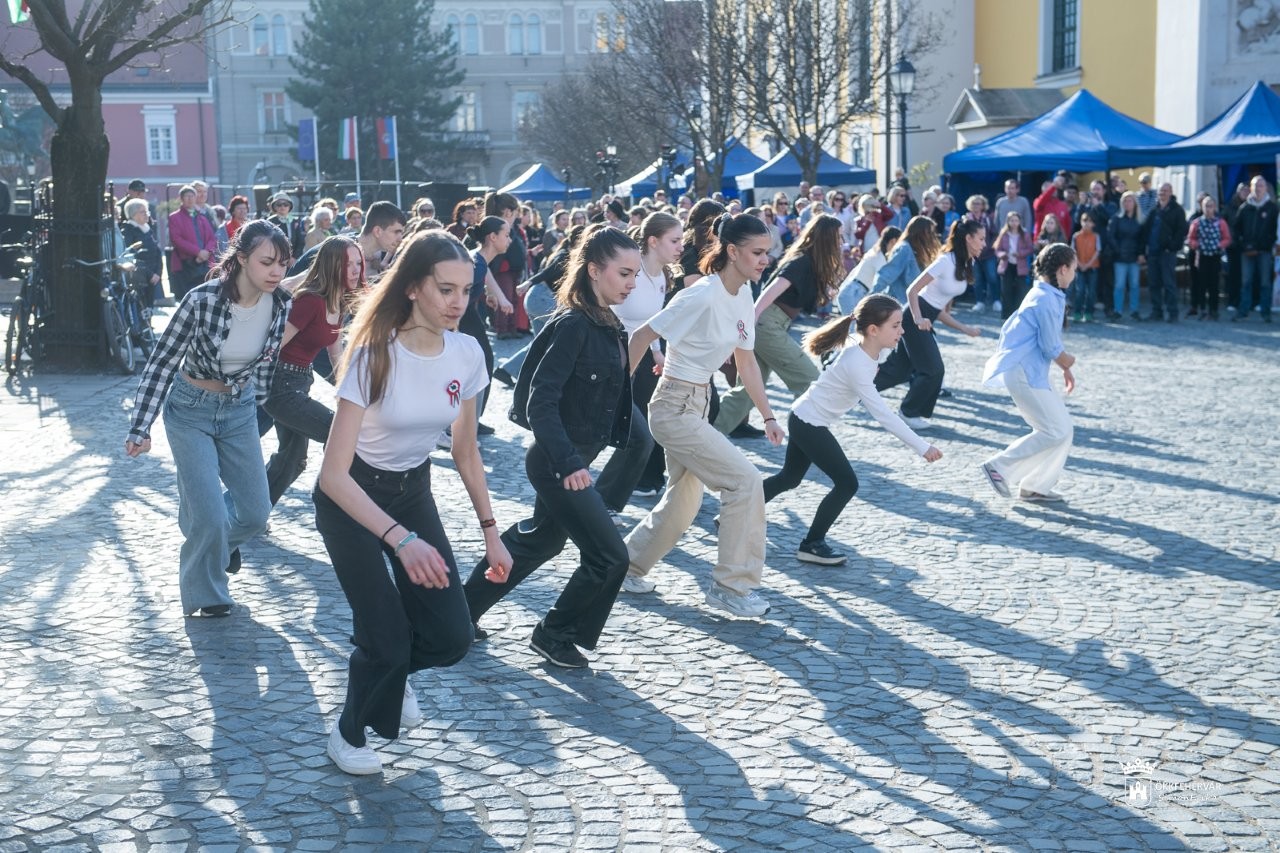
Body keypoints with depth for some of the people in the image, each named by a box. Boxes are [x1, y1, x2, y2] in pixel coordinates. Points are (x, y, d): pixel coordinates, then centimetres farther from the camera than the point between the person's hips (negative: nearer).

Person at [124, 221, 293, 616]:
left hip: (240, 409, 5)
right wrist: (141, 428, -19)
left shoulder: (281, 305, -13)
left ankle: (218, 543, 43)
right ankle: (205, 594, 18)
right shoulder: (202, 300, -26)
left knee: (255, 512, 8)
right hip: (191, 410, -4)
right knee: (210, 517, -10)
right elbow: (162, 361, -18)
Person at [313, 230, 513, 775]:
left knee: (451, 638, -5)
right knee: (387, 642, -9)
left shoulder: (467, 353, -12)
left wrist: (490, 530, -1)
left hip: (414, 491, 5)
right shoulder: (374, 356, -27)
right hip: (350, 498, -5)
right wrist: (401, 539, -41)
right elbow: (334, 474, -30)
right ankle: (349, 736, 23)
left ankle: (392, 671, 31)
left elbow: (466, 453, 4)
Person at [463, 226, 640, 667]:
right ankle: (555, 633, 16)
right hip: (558, 462, -10)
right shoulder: (572, 325, -21)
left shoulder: (608, 325, 5)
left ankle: (465, 609, 37)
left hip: (576, 457, 10)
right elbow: (540, 401, -26)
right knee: (609, 556, -4)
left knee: (540, 541, 24)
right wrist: (568, 463, -34)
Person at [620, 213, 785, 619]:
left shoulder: (743, 297, 4)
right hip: (676, 407, -9)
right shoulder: (702, 297, -22)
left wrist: (768, 416, 8)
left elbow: (746, 362, 12)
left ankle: (628, 566, 34)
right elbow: (641, 335, -18)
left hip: (698, 402, 9)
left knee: (682, 502, 17)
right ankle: (732, 585, -1)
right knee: (745, 481, -10)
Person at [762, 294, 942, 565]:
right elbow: (882, 413, -31)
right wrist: (922, 447, -29)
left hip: (804, 421, 10)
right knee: (847, 483, -8)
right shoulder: (857, 365, -30)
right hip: (809, 424, -10)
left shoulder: (867, 352, -4)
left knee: (790, 477, 24)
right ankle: (812, 544, 3)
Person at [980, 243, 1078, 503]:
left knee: (1062, 425, 12)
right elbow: (1052, 348, -15)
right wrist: (1068, 362, 5)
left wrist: (1065, 368, 16)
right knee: (1056, 431, -9)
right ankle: (1000, 466, -5)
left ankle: (1035, 486, 17)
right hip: (1025, 374, -10)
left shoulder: (1043, 295, 16)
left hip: (1030, 373, 10)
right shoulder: (1046, 299, -16)